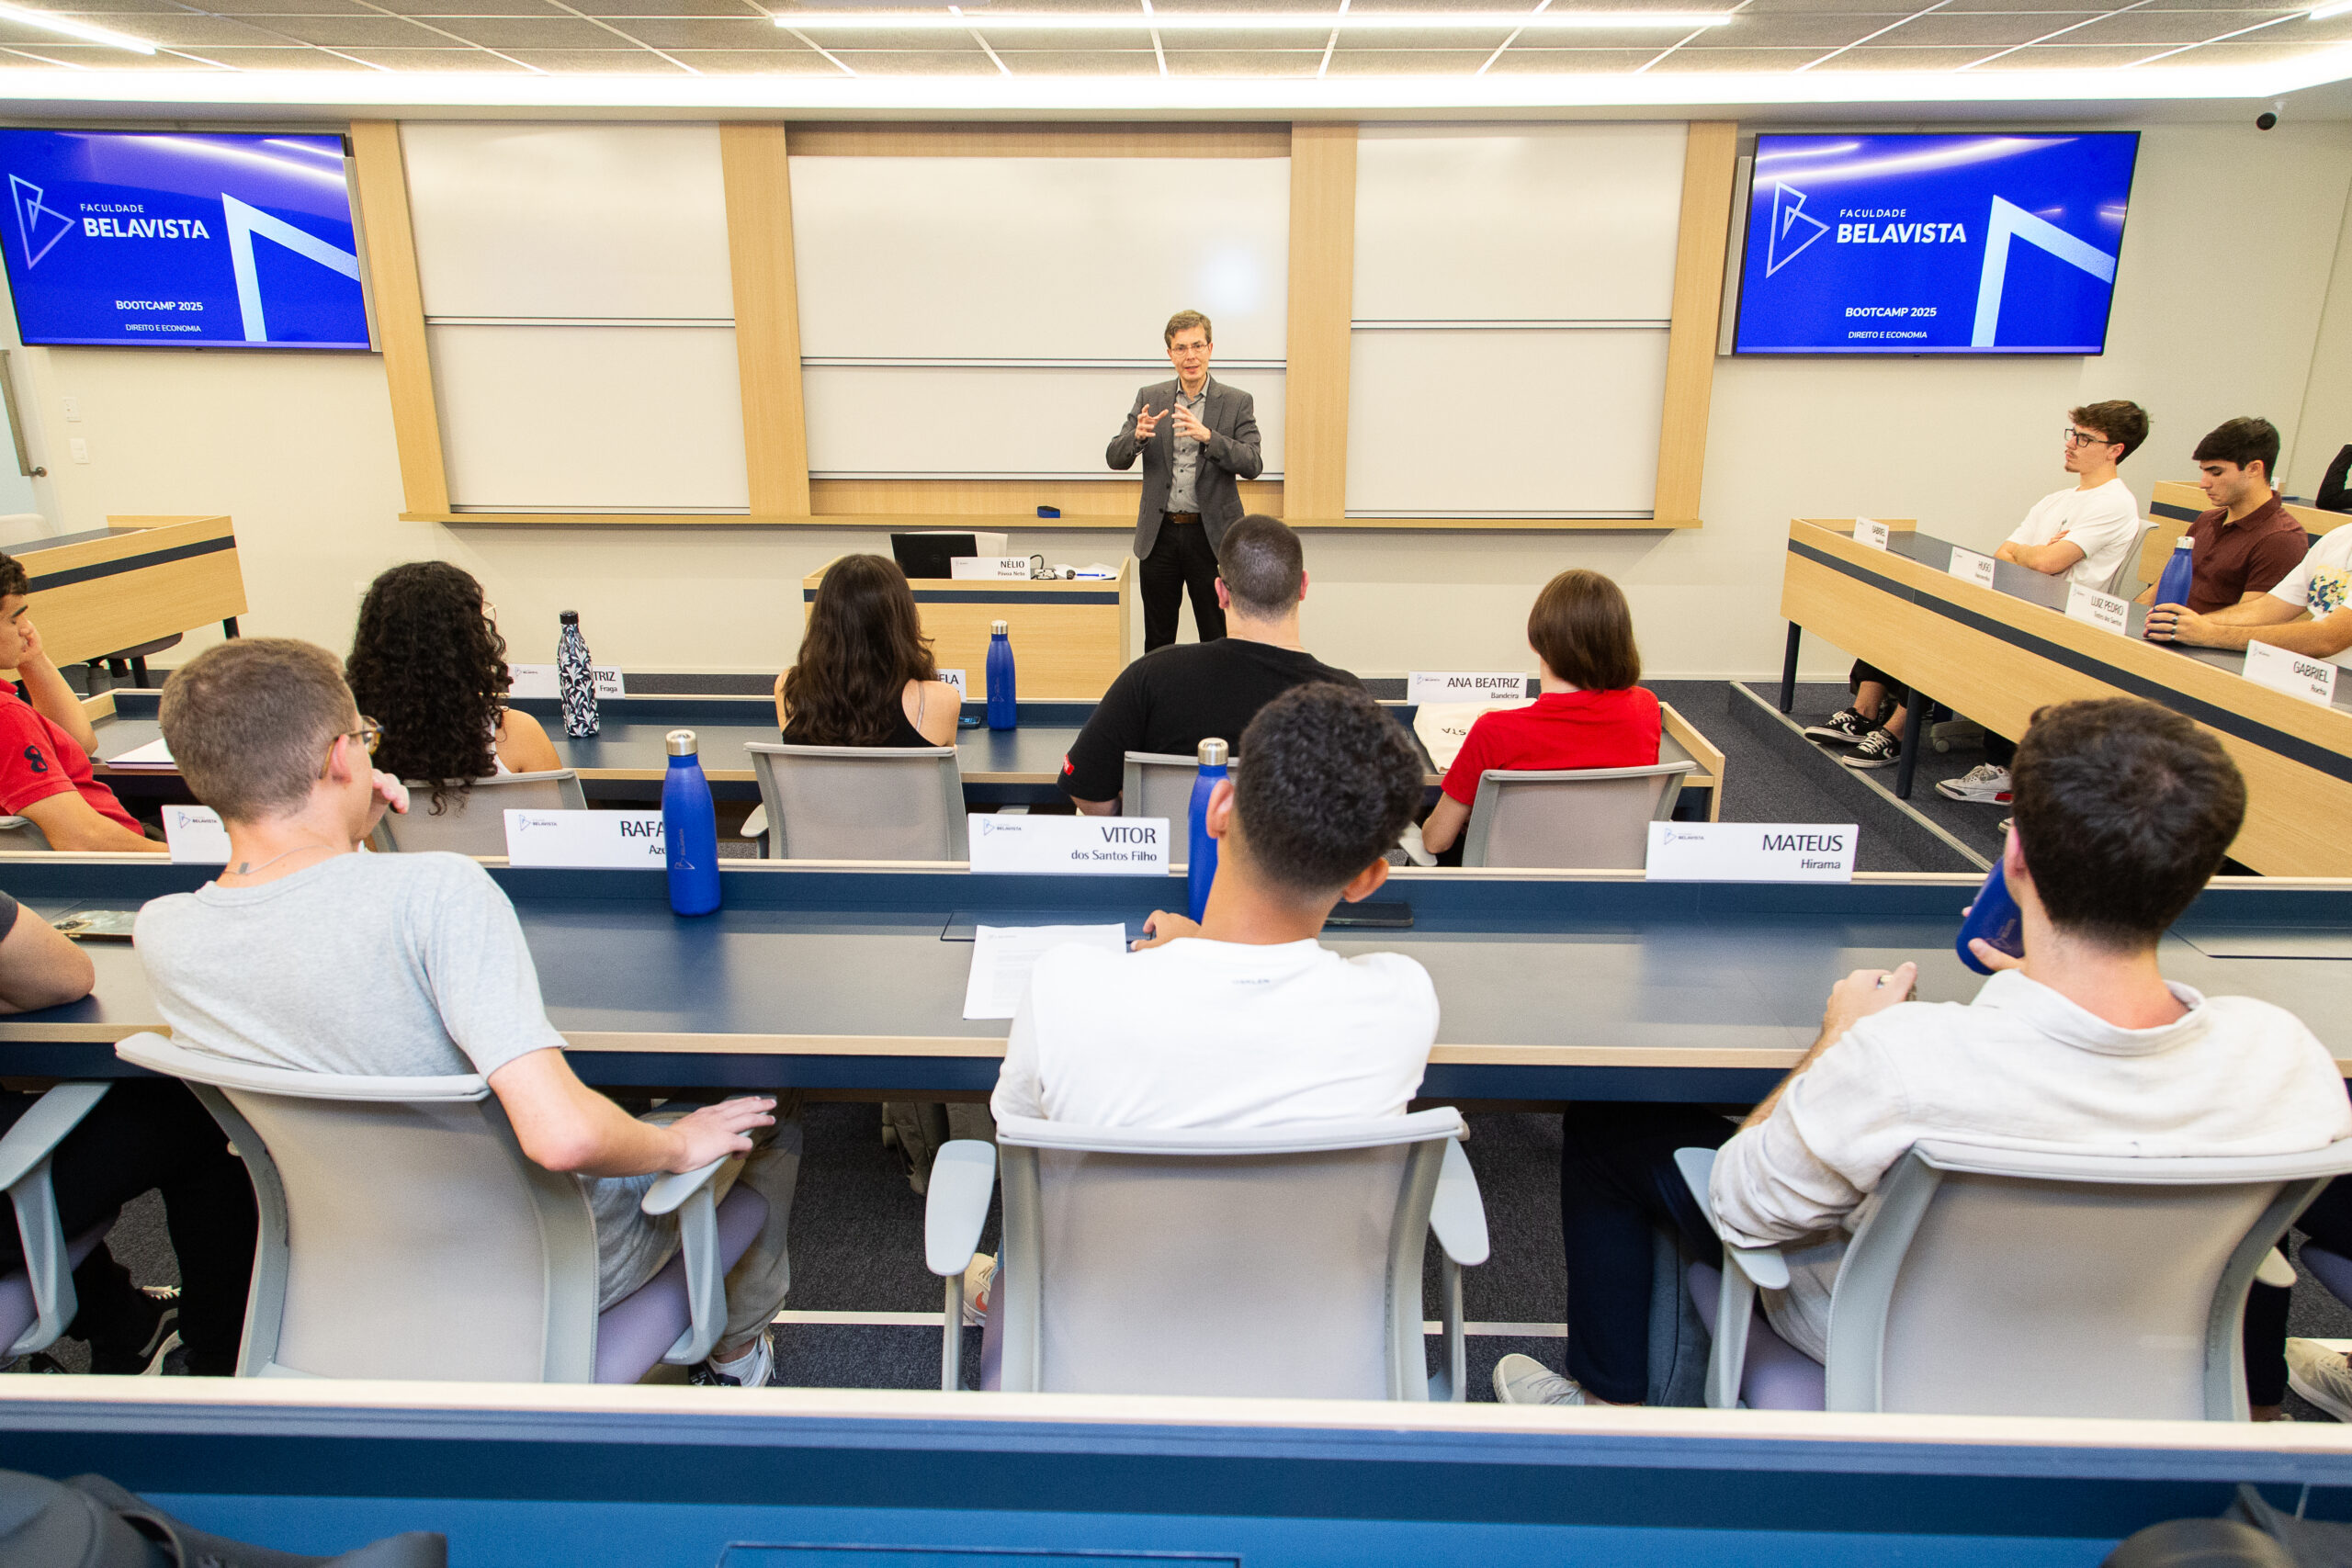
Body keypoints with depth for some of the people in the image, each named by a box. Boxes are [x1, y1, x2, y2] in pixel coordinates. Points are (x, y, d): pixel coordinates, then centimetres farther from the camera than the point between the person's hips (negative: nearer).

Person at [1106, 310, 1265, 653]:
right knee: (1157, 642, 11)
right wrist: (1138, 435, -21)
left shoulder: (1237, 402, 0)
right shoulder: (1149, 398, 6)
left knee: (1219, 640, 4)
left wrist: (1208, 436, -26)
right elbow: (1115, 458, 2)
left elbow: (1252, 465, -11)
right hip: (1159, 534, 2)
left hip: (1211, 535, -2)